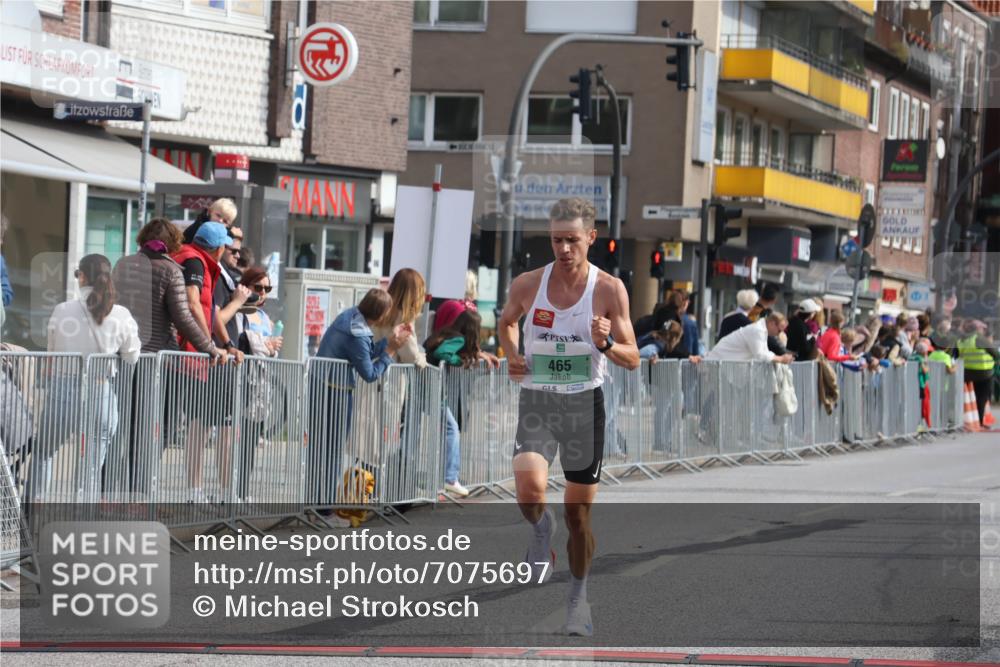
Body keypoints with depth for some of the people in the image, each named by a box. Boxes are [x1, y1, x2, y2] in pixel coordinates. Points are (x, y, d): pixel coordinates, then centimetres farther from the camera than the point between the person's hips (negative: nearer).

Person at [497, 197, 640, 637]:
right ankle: (542, 532, 11)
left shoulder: (609, 289, -7)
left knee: (579, 515, 6)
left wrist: (606, 344, -25)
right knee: (530, 492, -25)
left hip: (584, 403, 0)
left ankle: (578, 597, 27)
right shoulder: (527, 284, -1)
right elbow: (506, 321, 21)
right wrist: (512, 355, 2)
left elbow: (632, 359, -4)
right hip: (536, 401, 1)